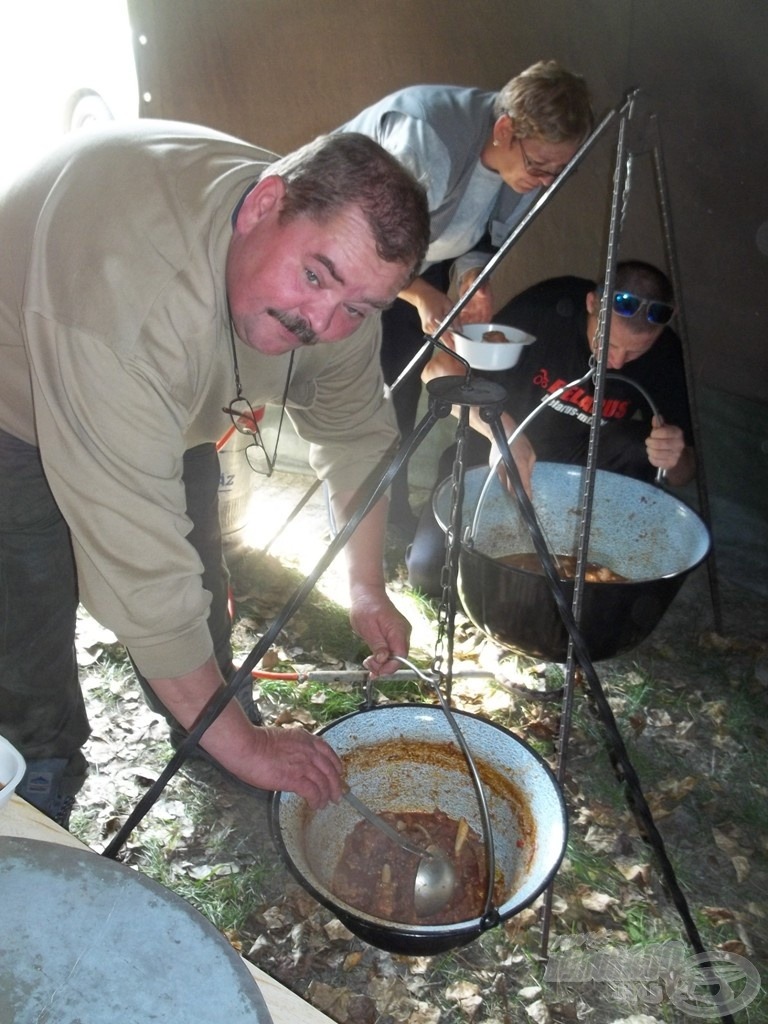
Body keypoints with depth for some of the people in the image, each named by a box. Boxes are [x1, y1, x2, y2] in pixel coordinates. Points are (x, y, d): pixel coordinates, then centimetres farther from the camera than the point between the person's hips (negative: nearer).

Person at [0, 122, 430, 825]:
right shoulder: (130, 281, -45)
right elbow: (138, 560, -44)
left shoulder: (341, 262, -21)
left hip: (171, 403, 6)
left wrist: (367, 586, -8)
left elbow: (355, 429, -6)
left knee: (197, 575, 11)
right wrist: (241, 744, -35)